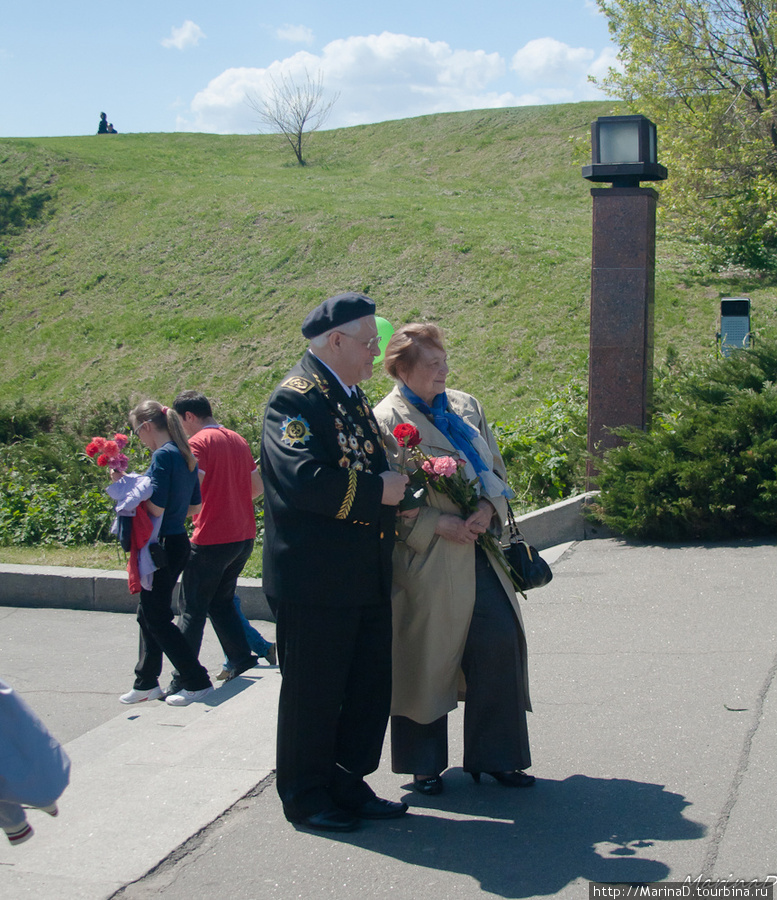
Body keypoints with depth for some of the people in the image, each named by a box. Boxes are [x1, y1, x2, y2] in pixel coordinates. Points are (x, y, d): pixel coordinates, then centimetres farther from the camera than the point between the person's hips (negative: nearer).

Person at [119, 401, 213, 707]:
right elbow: (195, 506, 15)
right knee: (149, 614, 18)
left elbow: (155, 508, -21)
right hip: (178, 540, 10)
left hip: (164, 545, -10)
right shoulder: (185, 455, 11)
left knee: (157, 618, 0)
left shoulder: (163, 455, -17)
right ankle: (146, 683, 27)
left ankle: (198, 682, 2)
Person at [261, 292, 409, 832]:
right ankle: (307, 798, 19)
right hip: (315, 581, -9)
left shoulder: (353, 397, 17)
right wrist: (378, 492, -19)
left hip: (367, 580, 9)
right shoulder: (296, 397, -14)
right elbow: (305, 478, -27)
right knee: (313, 694, 4)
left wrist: (398, 481, 3)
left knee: (371, 689, 15)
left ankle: (349, 787, 28)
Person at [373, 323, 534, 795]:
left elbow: (496, 469, 14)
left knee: (499, 645, 1)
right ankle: (425, 764, 20)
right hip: (425, 558, -5)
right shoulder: (386, 420, -6)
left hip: (480, 553, 5)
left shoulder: (467, 407, 13)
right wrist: (439, 525, -17)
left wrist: (488, 509, -5)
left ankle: (496, 755, 15)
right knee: (426, 658, 3)